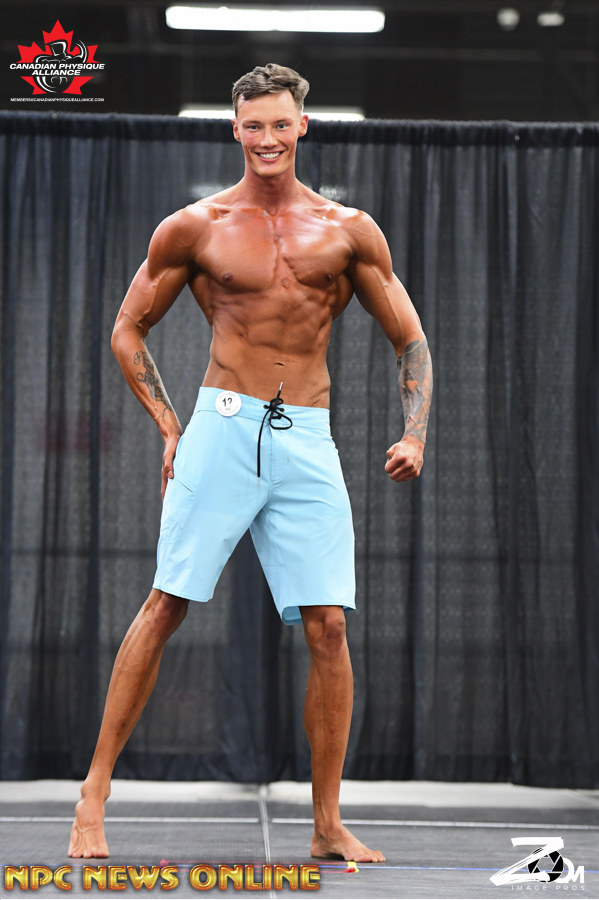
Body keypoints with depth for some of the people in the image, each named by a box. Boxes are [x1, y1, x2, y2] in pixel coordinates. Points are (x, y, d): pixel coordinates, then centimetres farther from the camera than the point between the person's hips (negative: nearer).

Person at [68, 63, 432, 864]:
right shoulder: (195, 228, 5)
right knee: (166, 606, -4)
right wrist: (168, 425, 3)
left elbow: (411, 340, 13)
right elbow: (128, 330, 14)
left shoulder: (349, 231, 9)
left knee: (328, 625, -3)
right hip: (223, 428, -1)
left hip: (308, 440, 2)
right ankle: (95, 792, 5)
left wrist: (415, 434, -1)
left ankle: (328, 826, 6)